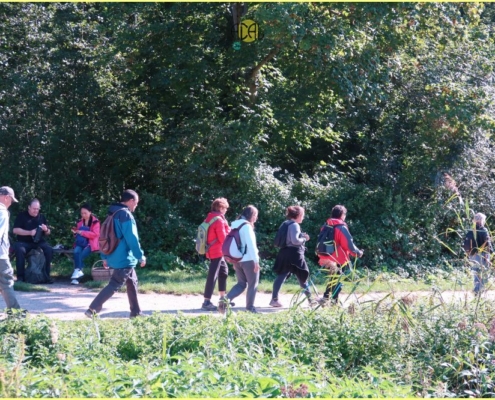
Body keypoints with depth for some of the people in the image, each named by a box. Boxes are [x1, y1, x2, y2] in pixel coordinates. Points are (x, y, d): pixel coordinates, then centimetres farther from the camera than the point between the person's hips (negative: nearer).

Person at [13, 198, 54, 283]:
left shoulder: (42, 217, 13)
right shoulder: (22, 216, 1)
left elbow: (48, 233, 16)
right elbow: (15, 230, -9)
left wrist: (46, 230, -9)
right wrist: (30, 232, -19)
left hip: (39, 242, 3)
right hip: (24, 242, -3)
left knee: (49, 250, -25)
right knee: (20, 250, -35)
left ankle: (46, 275, -17)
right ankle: (20, 276, -26)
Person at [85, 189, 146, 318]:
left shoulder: (113, 214, 12)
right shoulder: (126, 215, -16)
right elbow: (132, 239, -19)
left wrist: (105, 257, 19)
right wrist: (141, 256, -12)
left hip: (115, 258, 10)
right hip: (125, 259, -10)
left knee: (132, 283, 19)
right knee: (114, 285, -7)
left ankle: (136, 312, 25)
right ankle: (92, 309, -12)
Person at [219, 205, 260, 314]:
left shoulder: (235, 226, 12)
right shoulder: (246, 226, -13)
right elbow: (251, 244, -18)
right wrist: (256, 260, -16)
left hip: (237, 260, 7)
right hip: (249, 260, -7)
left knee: (241, 283, 14)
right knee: (253, 284, 6)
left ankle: (226, 300, -5)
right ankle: (250, 308, 8)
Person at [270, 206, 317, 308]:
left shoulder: (285, 224, 15)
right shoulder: (294, 225, -13)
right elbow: (295, 240, -21)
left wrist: (302, 235, 11)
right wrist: (304, 239, -5)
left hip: (284, 253, 8)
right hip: (294, 253, -8)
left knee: (281, 276, 3)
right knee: (303, 276, 5)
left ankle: (274, 299, -4)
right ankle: (309, 298, 14)